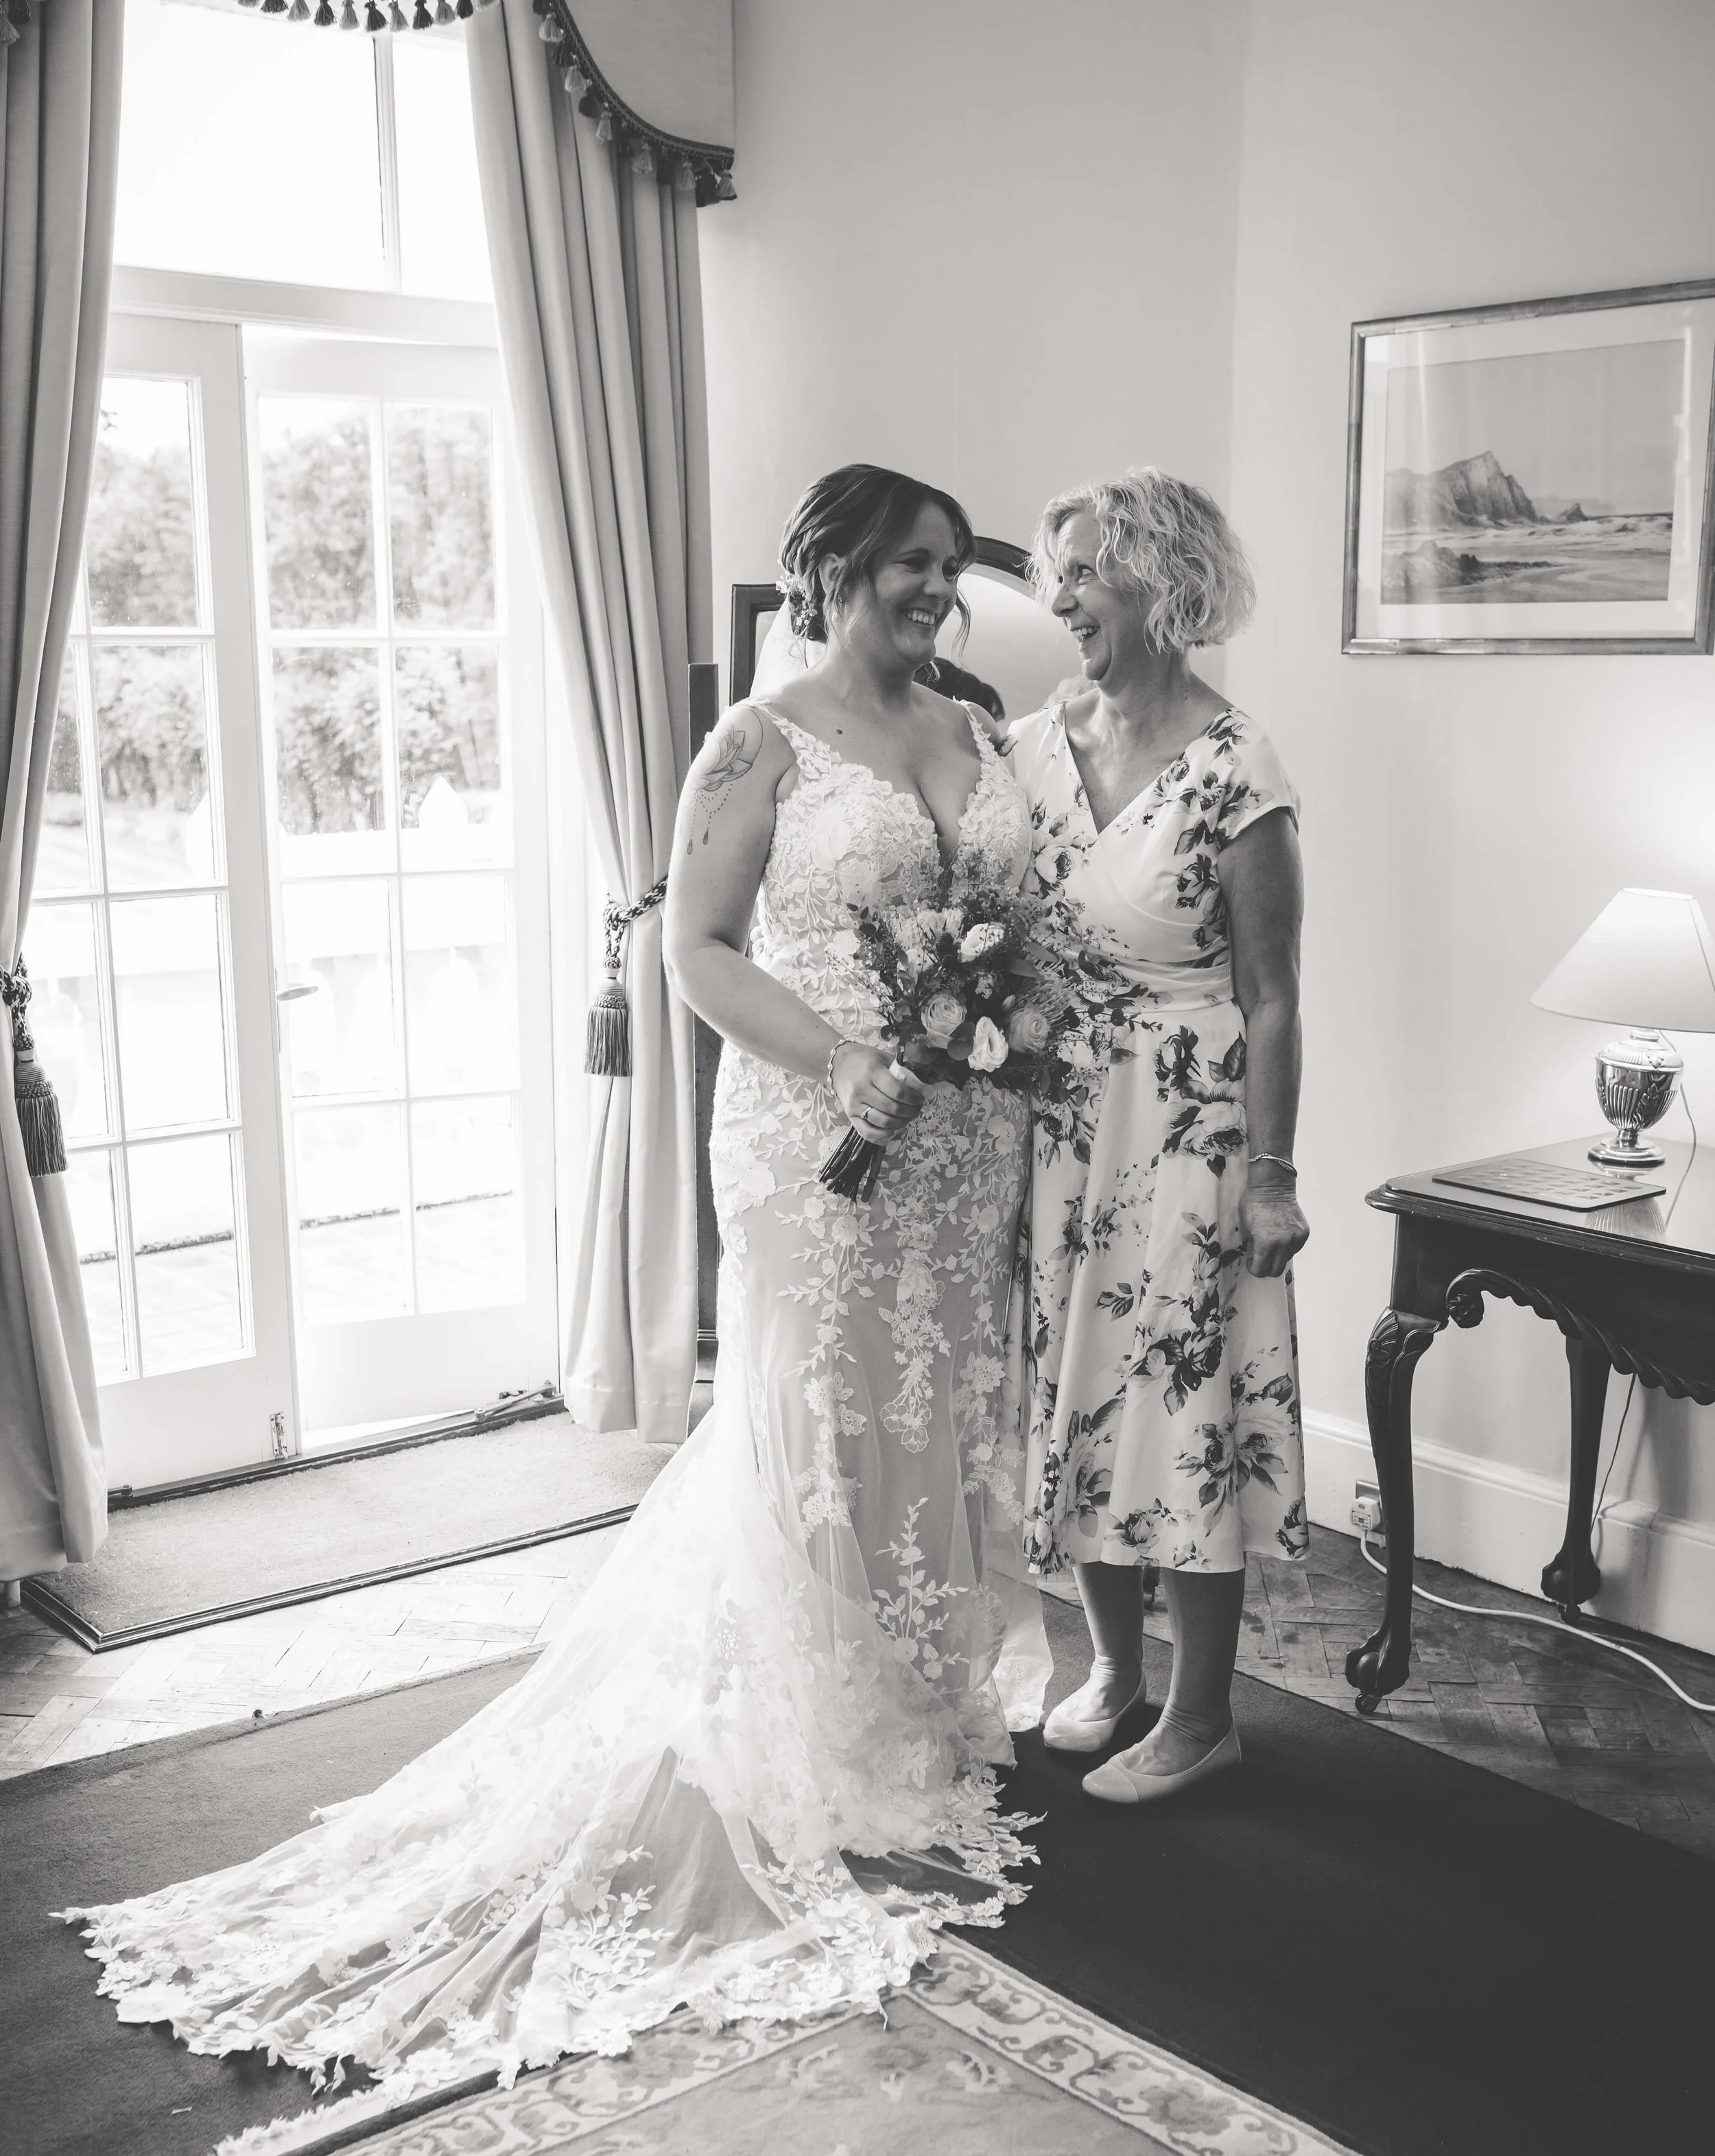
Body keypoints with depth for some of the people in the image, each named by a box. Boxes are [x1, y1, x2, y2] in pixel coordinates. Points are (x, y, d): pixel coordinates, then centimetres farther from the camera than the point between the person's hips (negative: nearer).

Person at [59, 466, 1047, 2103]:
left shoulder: (971, 733, 12)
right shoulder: (760, 747, -7)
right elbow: (697, 948, -10)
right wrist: (844, 1061, -22)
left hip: (970, 1133, 7)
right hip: (820, 1139, -6)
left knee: (944, 1419, 15)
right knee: (824, 1442, 2)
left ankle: (942, 1722, 32)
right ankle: (848, 1799, 14)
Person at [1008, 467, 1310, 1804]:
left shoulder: (1233, 770, -14)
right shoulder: (1032, 748, 3)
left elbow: (1273, 997, -12)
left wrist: (1272, 1175, -12)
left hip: (1186, 1127, -6)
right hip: (1052, 1123, 6)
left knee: (1183, 1404, 2)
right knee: (1071, 1389, 14)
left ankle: (1203, 1715, 20)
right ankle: (1115, 1667, 33)